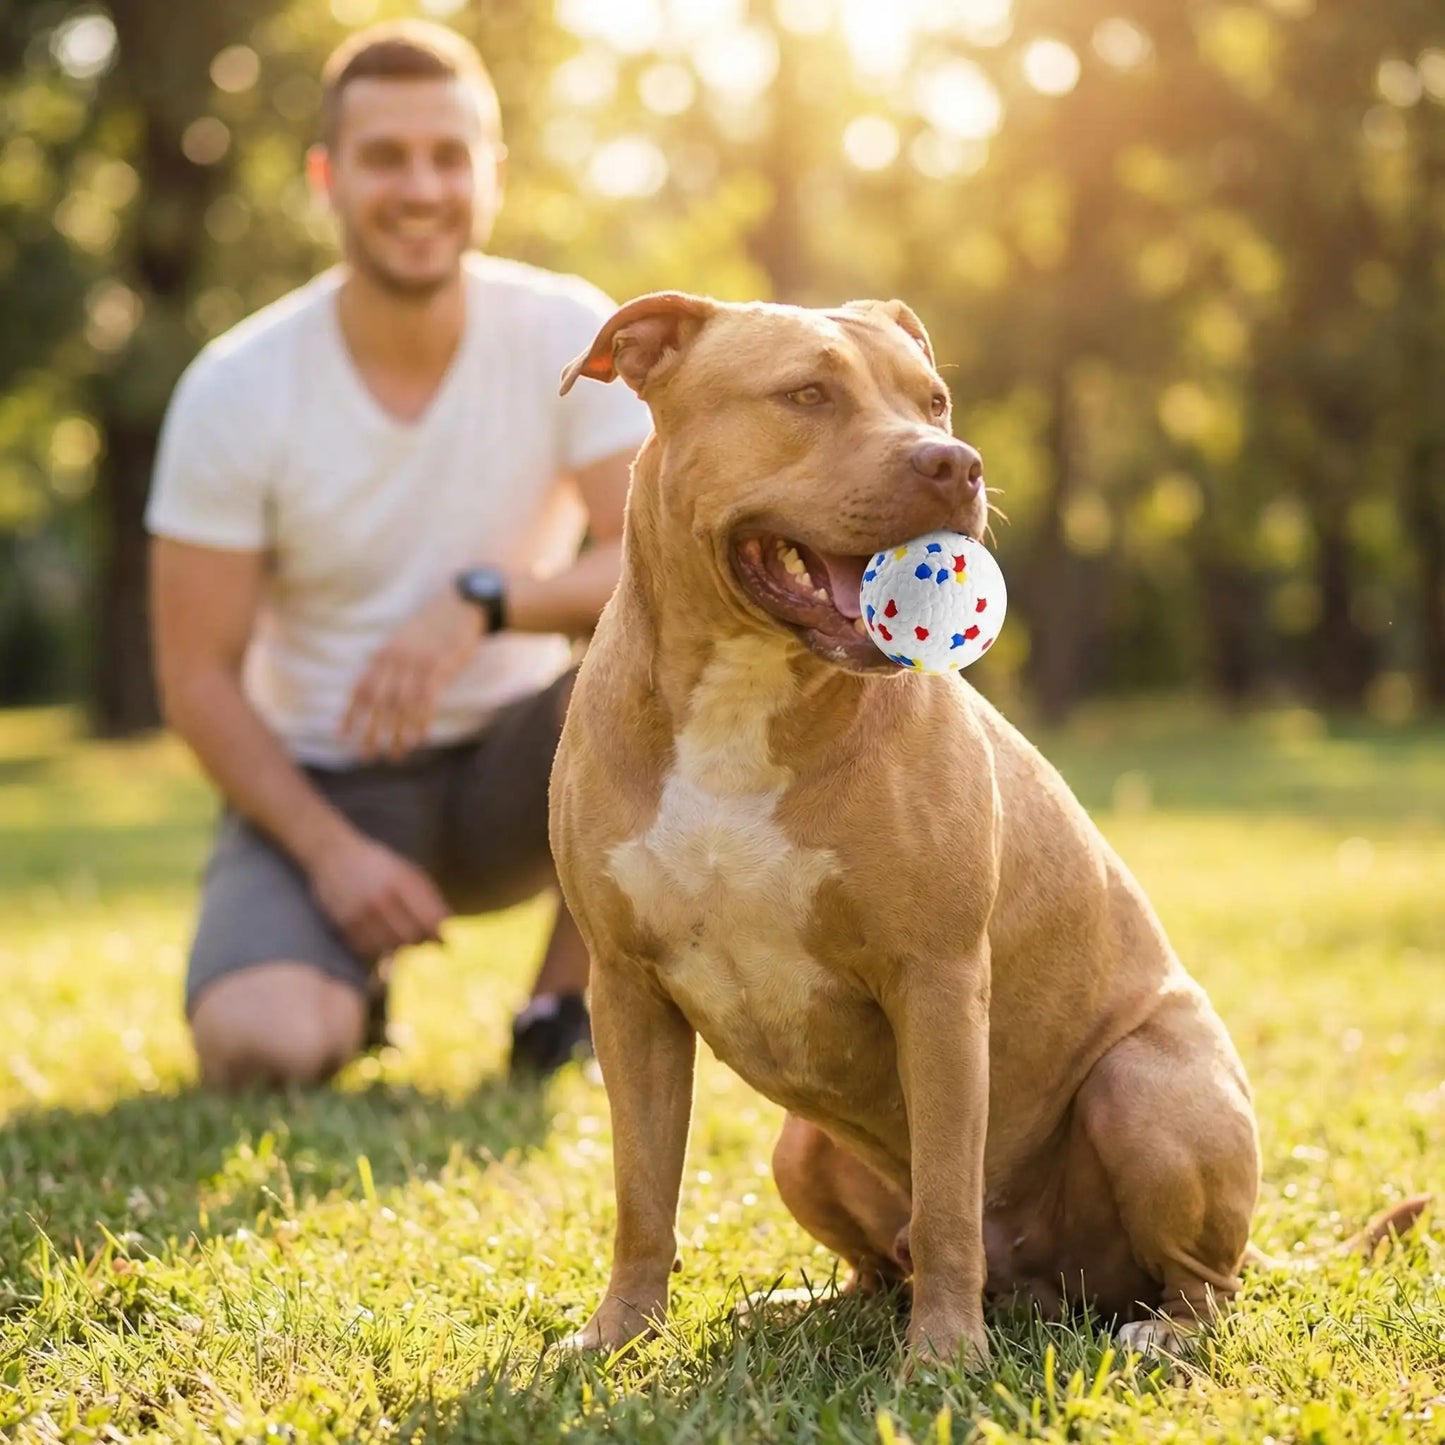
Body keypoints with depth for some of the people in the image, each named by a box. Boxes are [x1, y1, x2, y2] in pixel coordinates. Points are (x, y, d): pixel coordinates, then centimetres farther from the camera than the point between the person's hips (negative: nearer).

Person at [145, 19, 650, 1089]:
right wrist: (331, 851, -20)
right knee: (259, 1046, -29)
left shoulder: (569, 335, -10)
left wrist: (482, 602, -35)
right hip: (321, 785, -1)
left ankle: (569, 1007, -9)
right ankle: (353, 982, 11)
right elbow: (198, 675, -9)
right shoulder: (234, 391, -12)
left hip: (513, 769, 1)